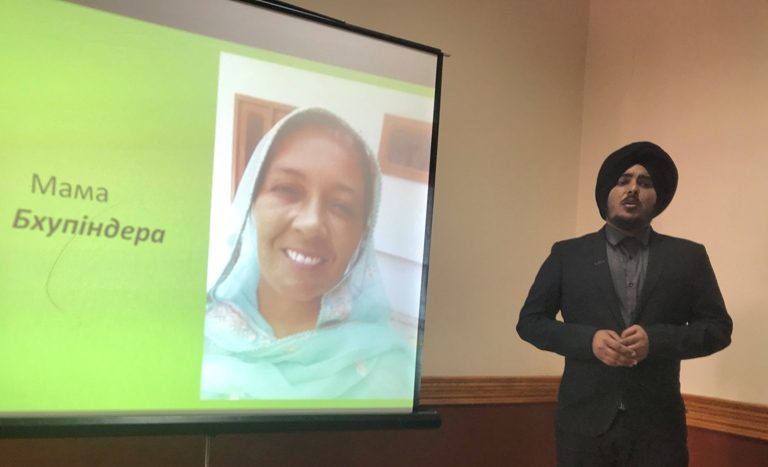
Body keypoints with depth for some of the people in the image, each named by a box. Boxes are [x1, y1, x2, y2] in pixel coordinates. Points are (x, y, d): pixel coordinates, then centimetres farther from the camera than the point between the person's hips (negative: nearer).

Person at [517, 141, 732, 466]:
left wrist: (656, 339, -13)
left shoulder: (689, 256, 8)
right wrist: (588, 339, -13)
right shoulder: (567, 254, 6)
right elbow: (530, 321, 5)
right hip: (583, 421, 0)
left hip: (657, 425, 0)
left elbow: (719, 327, 6)